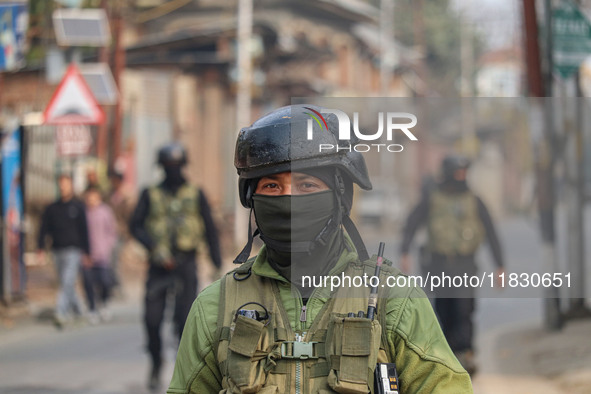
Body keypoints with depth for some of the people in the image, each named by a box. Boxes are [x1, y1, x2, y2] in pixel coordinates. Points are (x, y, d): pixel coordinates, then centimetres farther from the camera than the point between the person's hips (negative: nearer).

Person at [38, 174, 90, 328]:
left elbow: (84, 229, 2)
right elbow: (44, 229, 8)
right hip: (58, 250, 4)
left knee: (68, 282, -14)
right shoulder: (52, 208, 10)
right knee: (66, 284, 9)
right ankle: (76, 310, 25)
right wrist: (41, 248, -3)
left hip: (73, 250, -4)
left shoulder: (78, 206, 3)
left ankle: (61, 313, -19)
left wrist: (86, 252, -2)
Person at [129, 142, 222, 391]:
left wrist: (217, 265, 6)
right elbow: (135, 226, 1)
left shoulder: (195, 195, 8)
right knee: (152, 319, -3)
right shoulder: (151, 195, 7)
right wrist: (154, 247, -15)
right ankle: (156, 365, 19)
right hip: (159, 265, 1)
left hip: (186, 265, -1)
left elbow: (210, 230, 11)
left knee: (184, 319, -11)